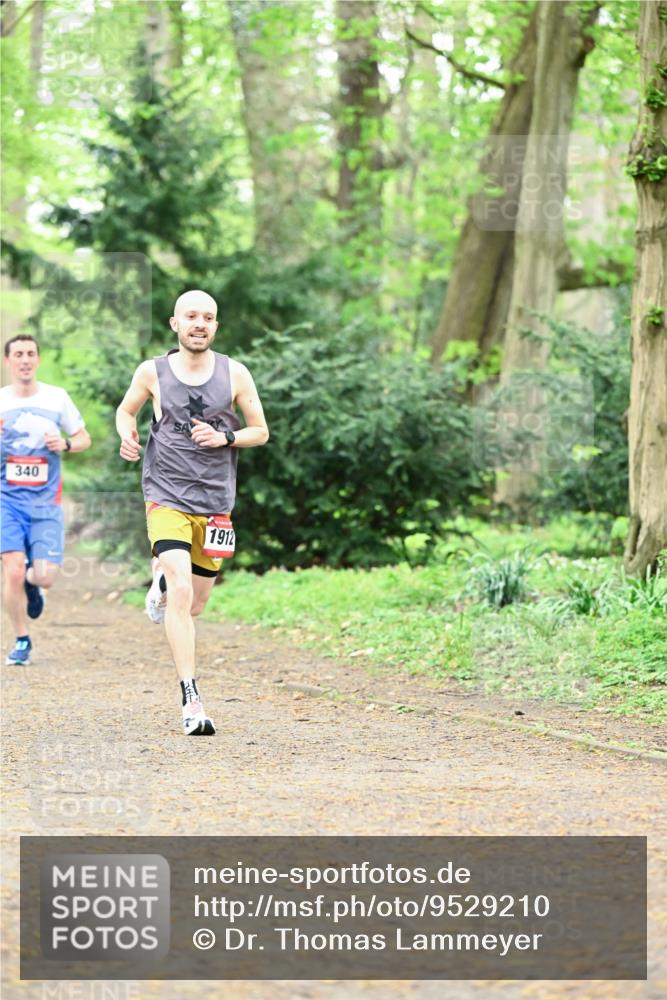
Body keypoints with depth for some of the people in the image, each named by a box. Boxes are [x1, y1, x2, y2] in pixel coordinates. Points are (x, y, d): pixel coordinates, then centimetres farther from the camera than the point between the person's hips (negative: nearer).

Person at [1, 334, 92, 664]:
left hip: (46, 502, 1)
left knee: (44, 577, -9)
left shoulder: (57, 398, 1)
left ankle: (32, 584, 30)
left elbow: (84, 438, 12)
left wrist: (66, 444, -10)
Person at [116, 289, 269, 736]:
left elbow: (261, 432, 8)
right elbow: (126, 410, 16)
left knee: (195, 605, 12)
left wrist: (225, 437, -12)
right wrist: (128, 436, -6)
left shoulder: (235, 374, 0)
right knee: (181, 595, -19)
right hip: (167, 497, -3)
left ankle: (163, 581, 49)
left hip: (215, 502, 3)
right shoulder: (152, 372, -2)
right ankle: (191, 701, -18)